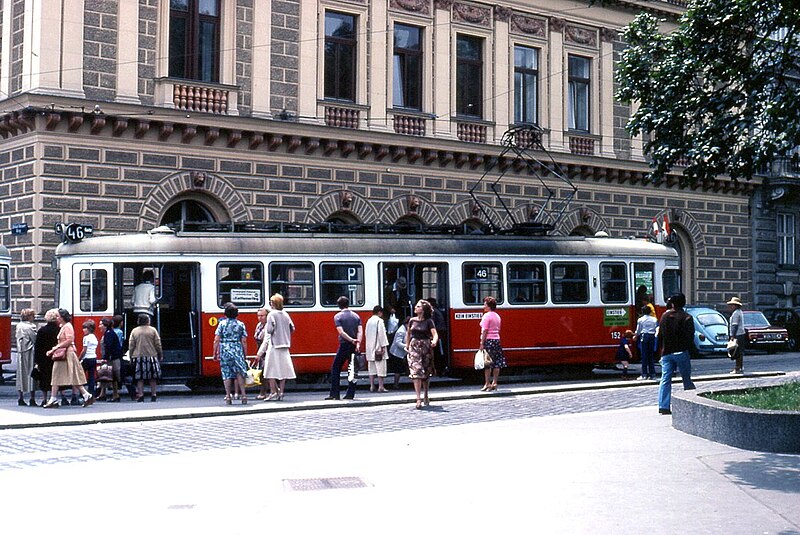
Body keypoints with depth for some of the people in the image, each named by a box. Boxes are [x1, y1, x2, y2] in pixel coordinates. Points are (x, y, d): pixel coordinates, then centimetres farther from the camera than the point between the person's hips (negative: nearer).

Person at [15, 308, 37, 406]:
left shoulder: (19, 326, 10)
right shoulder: (30, 327, -14)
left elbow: (18, 338, 15)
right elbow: (36, 340, -14)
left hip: (20, 352, 7)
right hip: (29, 353, -7)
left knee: (21, 373, 10)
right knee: (31, 373, -3)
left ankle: (21, 399, 13)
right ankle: (32, 399, -3)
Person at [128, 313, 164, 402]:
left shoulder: (134, 331, 3)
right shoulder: (153, 330, -1)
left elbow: (131, 346, 3)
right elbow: (158, 344, 1)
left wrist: (131, 357, 9)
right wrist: (160, 355, 10)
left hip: (138, 357, 1)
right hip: (151, 356, -1)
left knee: (140, 378, 3)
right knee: (152, 377, 7)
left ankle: (140, 395, -3)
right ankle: (153, 394, 7)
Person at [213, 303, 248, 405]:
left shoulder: (222, 323, 0)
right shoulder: (241, 324, 3)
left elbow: (216, 340, -2)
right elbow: (244, 341, 1)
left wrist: (215, 353, 6)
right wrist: (245, 354, 8)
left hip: (225, 350, -1)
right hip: (238, 350, 1)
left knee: (226, 374, 5)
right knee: (239, 373, 7)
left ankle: (228, 397, 6)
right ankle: (243, 395, 0)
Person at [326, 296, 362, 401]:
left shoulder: (338, 316, -4)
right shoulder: (356, 316, 9)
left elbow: (341, 332, -16)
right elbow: (360, 331, -3)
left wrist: (351, 340, -16)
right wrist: (358, 343, -12)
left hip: (344, 345, -4)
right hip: (354, 347, 4)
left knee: (335, 369, 4)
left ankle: (334, 394, -1)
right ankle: (350, 394, 8)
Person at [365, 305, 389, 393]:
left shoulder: (369, 321, 12)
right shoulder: (379, 321, -10)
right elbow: (382, 334, -15)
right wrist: (383, 346, -14)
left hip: (369, 347, 7)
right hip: (378, 347, -7)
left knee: (371, 367, 10)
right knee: (380, 366, -4)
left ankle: (372, 386, 10)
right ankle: (381, 386, -6)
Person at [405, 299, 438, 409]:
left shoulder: (428, 321, -3)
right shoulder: (412, 320, 7)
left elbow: (435, 334, -14)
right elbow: (408, 333, 22)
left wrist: (434, 341, -34)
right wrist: (407, 345, 18)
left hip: (425, 347, -1)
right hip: (414, 347, 1)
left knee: (426, 373, 10)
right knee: (416, 372, -11)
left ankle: (425, 396, 30)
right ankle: (418, 399, -15)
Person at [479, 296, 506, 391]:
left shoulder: (487, 316, -10)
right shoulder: (497, 316, 14)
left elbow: (485, 331, -15)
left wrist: (482, 343, -15)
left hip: (488, 340, -8)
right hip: (497, 340, 8)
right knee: (497, 363, 7)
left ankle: (487, 384, -4)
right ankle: (494, 383, 11)